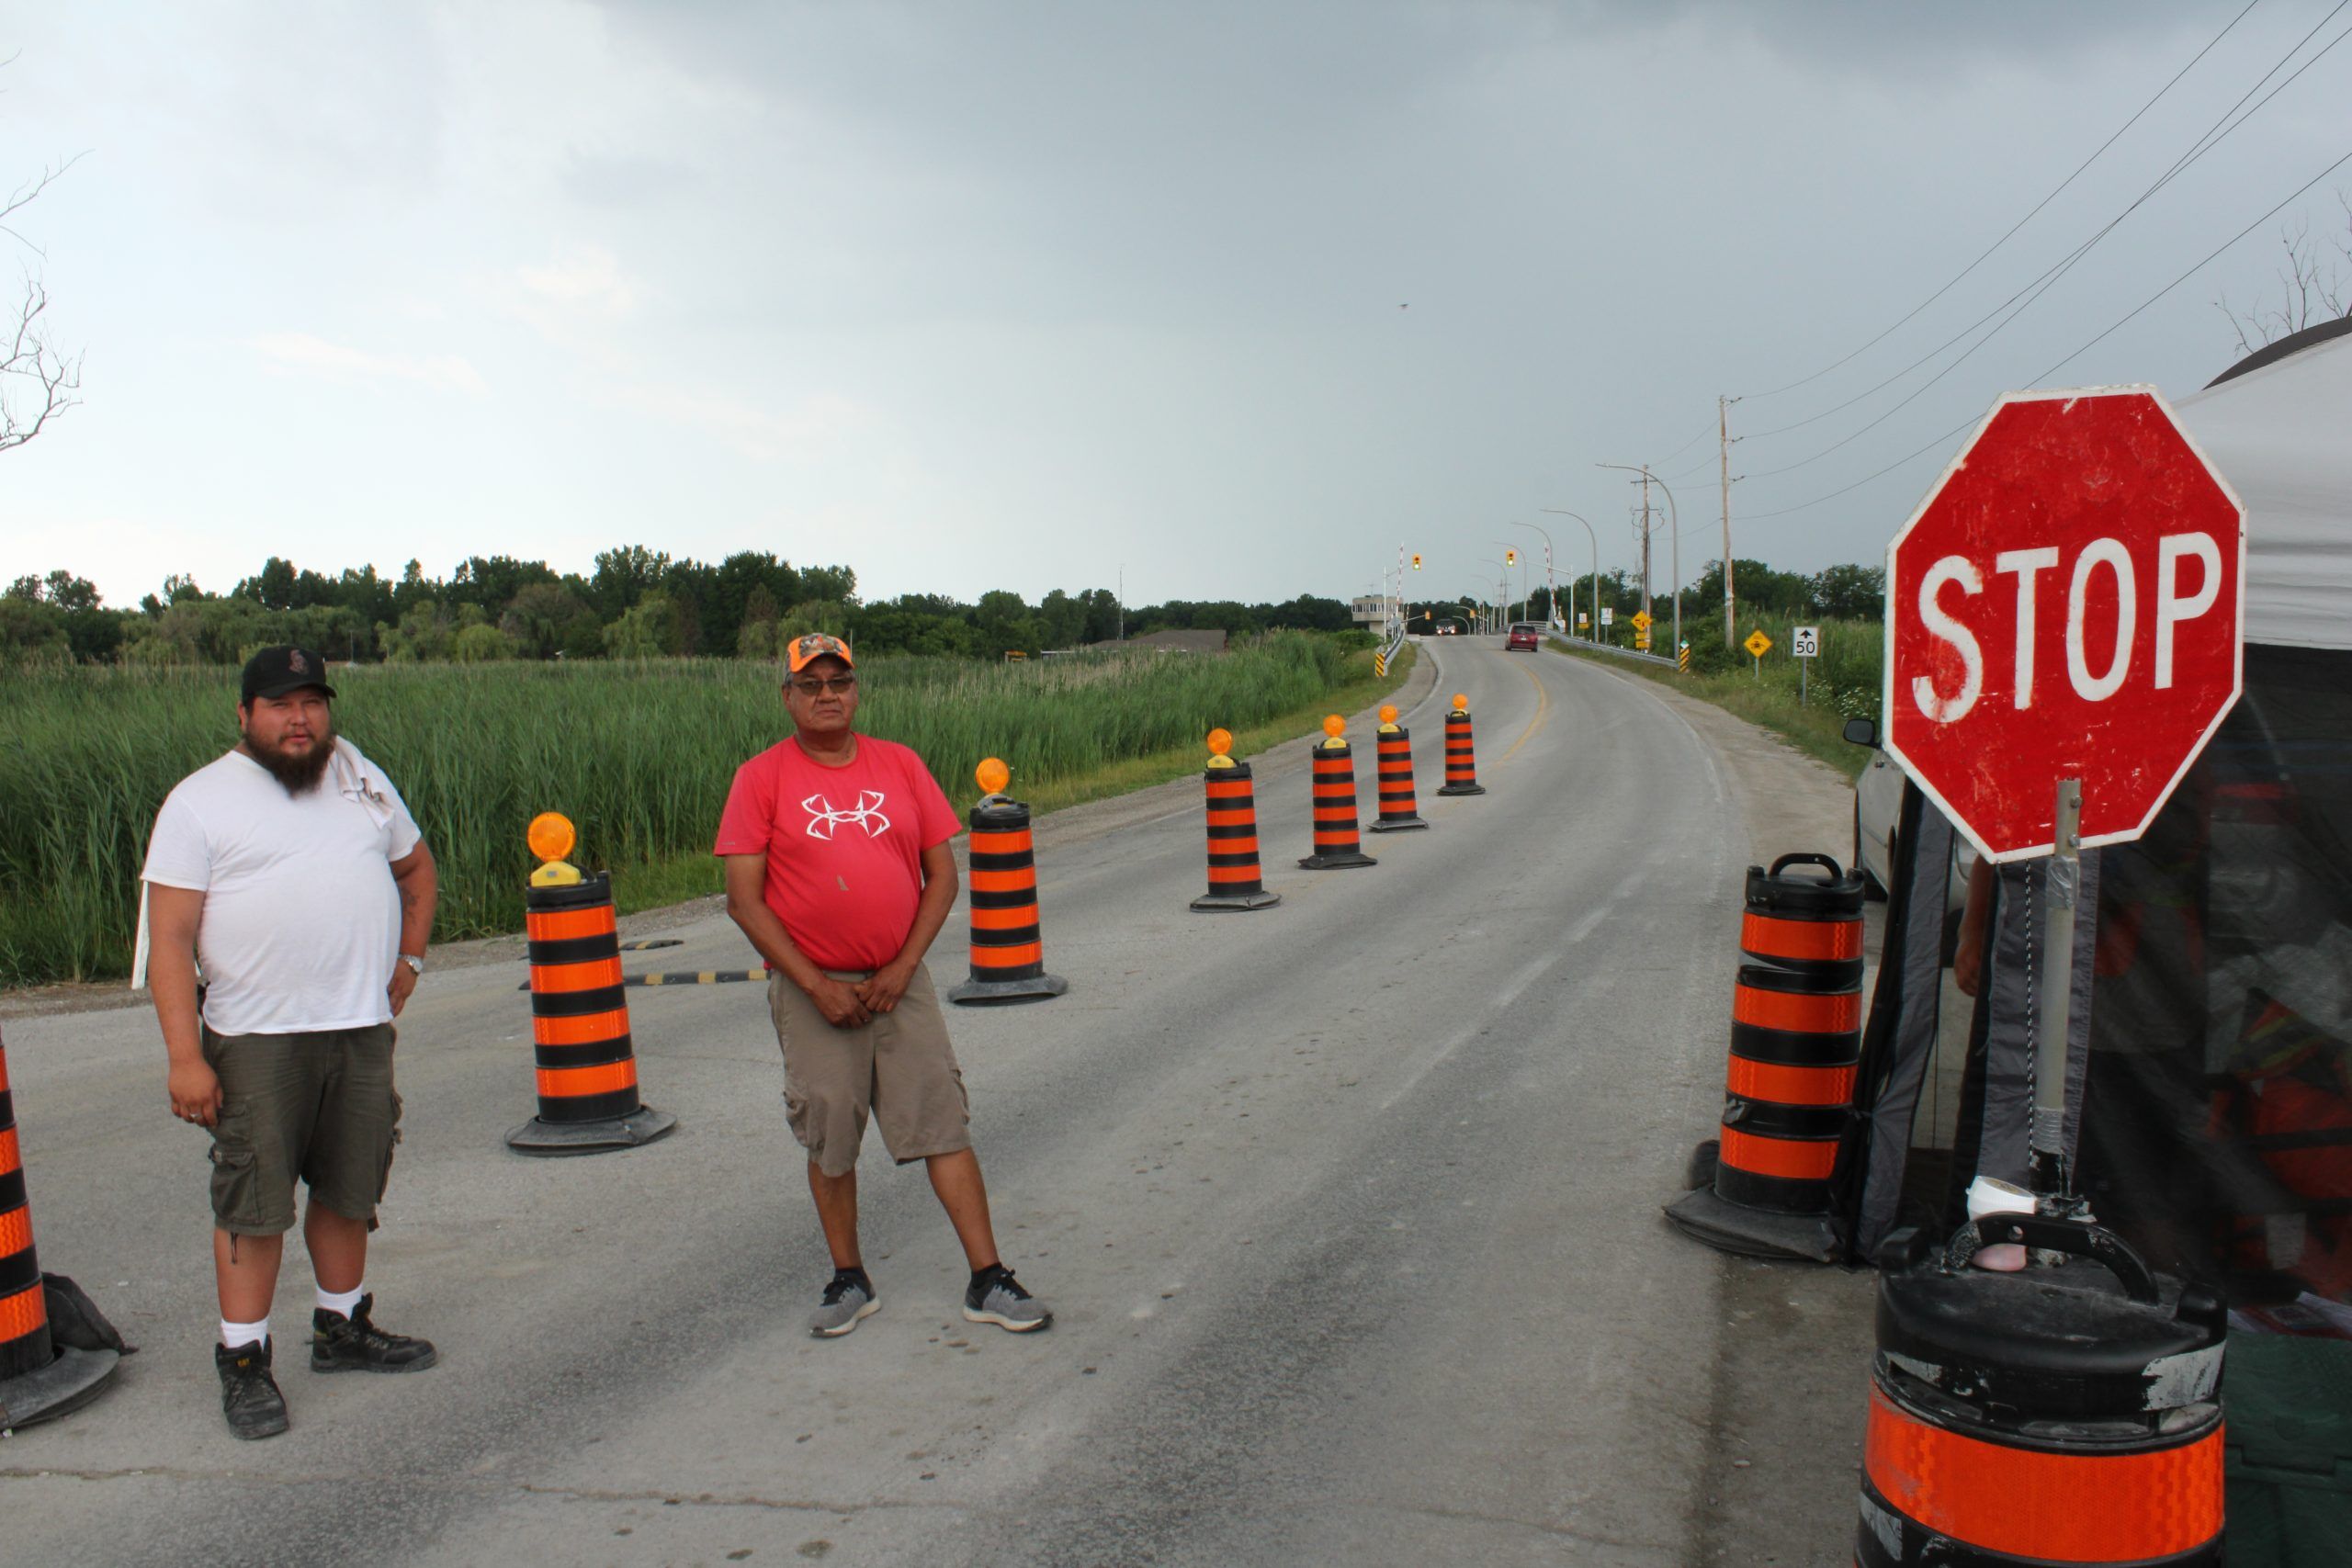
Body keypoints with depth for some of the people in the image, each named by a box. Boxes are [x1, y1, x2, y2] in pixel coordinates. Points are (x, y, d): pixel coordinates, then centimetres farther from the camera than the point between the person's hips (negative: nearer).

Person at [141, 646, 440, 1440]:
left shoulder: (361, 778, 13)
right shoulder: (200, 801, -3)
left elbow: (416, 867, 27)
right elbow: (170, 939, -8)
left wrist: (408, 958, 14)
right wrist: (185, 1056, -15)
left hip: (362, 1027, 5)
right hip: (257, 1039, -5)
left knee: (349, 1190, 14)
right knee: (254, 1204, -1)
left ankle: (343, 1328, 30)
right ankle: (243, 1361, 11)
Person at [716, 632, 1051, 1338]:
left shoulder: (901, 765, 5)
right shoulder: (761, 778, -3)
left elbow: (942, 873, 6)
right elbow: (744, 898, -7)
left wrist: (903, 967, -6)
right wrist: (816, 985, -12)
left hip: (899, 982, 2)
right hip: (812, 989, -1)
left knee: (944, 1126, 0)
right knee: (829, 1141, 7)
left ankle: (988, 1281, 6)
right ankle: (848, 1281, 25)